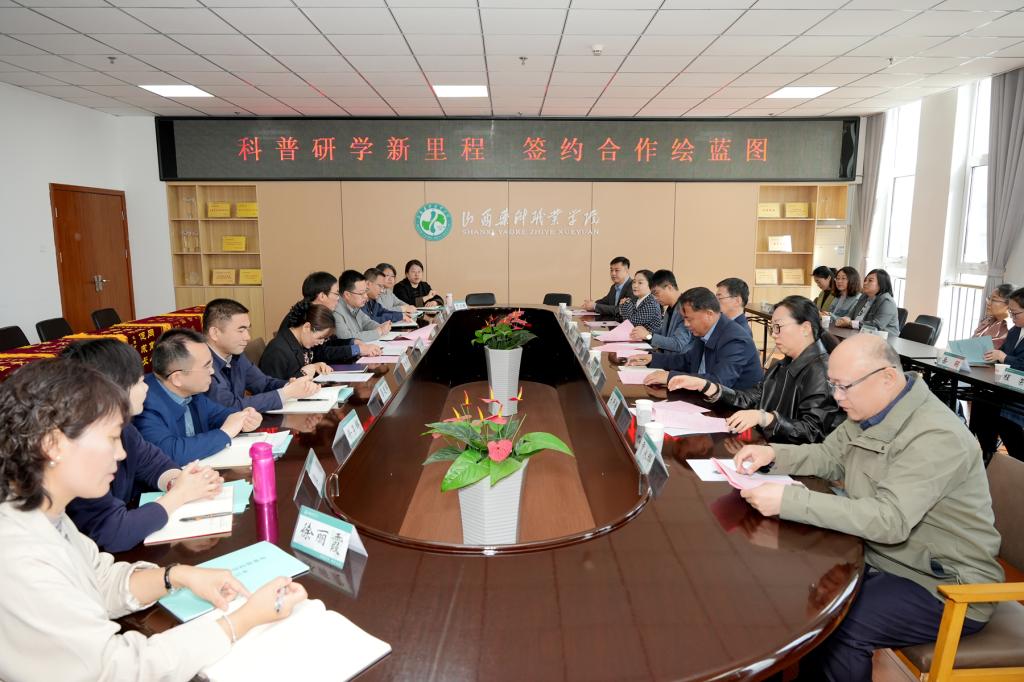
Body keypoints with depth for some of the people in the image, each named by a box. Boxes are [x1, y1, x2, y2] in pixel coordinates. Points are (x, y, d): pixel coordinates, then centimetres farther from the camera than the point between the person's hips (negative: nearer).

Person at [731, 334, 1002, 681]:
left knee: (836, 627, -25)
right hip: (885, 559, 8)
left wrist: (789, 500, -38)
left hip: (945, 587, -8)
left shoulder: (937, 437, -26)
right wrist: (773, 455, -6)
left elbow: (890, 520, -35)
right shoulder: (871, 411, 0)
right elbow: (829, 456, 13)